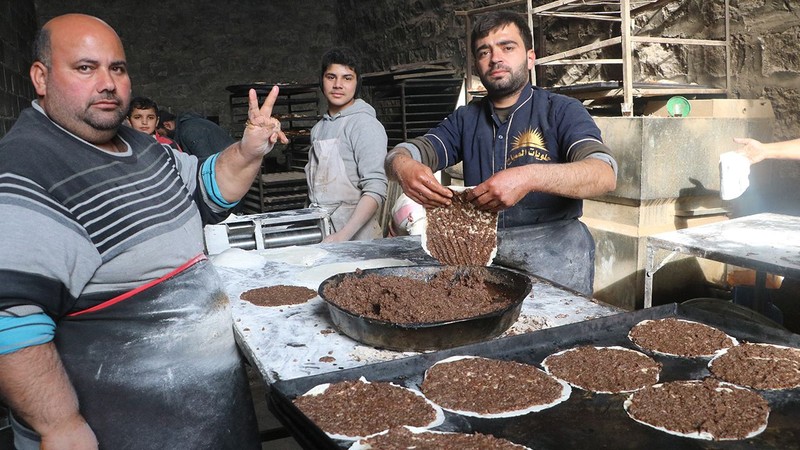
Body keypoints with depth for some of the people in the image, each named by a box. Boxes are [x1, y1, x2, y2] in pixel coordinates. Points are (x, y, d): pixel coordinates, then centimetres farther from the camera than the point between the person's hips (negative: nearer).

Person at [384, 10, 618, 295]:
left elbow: (604, 175, -17)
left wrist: (530, 177, -36)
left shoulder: (561, 111, 0)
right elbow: (401, 154, 3)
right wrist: (403, 167, -23)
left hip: (551, 253, -3)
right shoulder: (465, 119, 13)